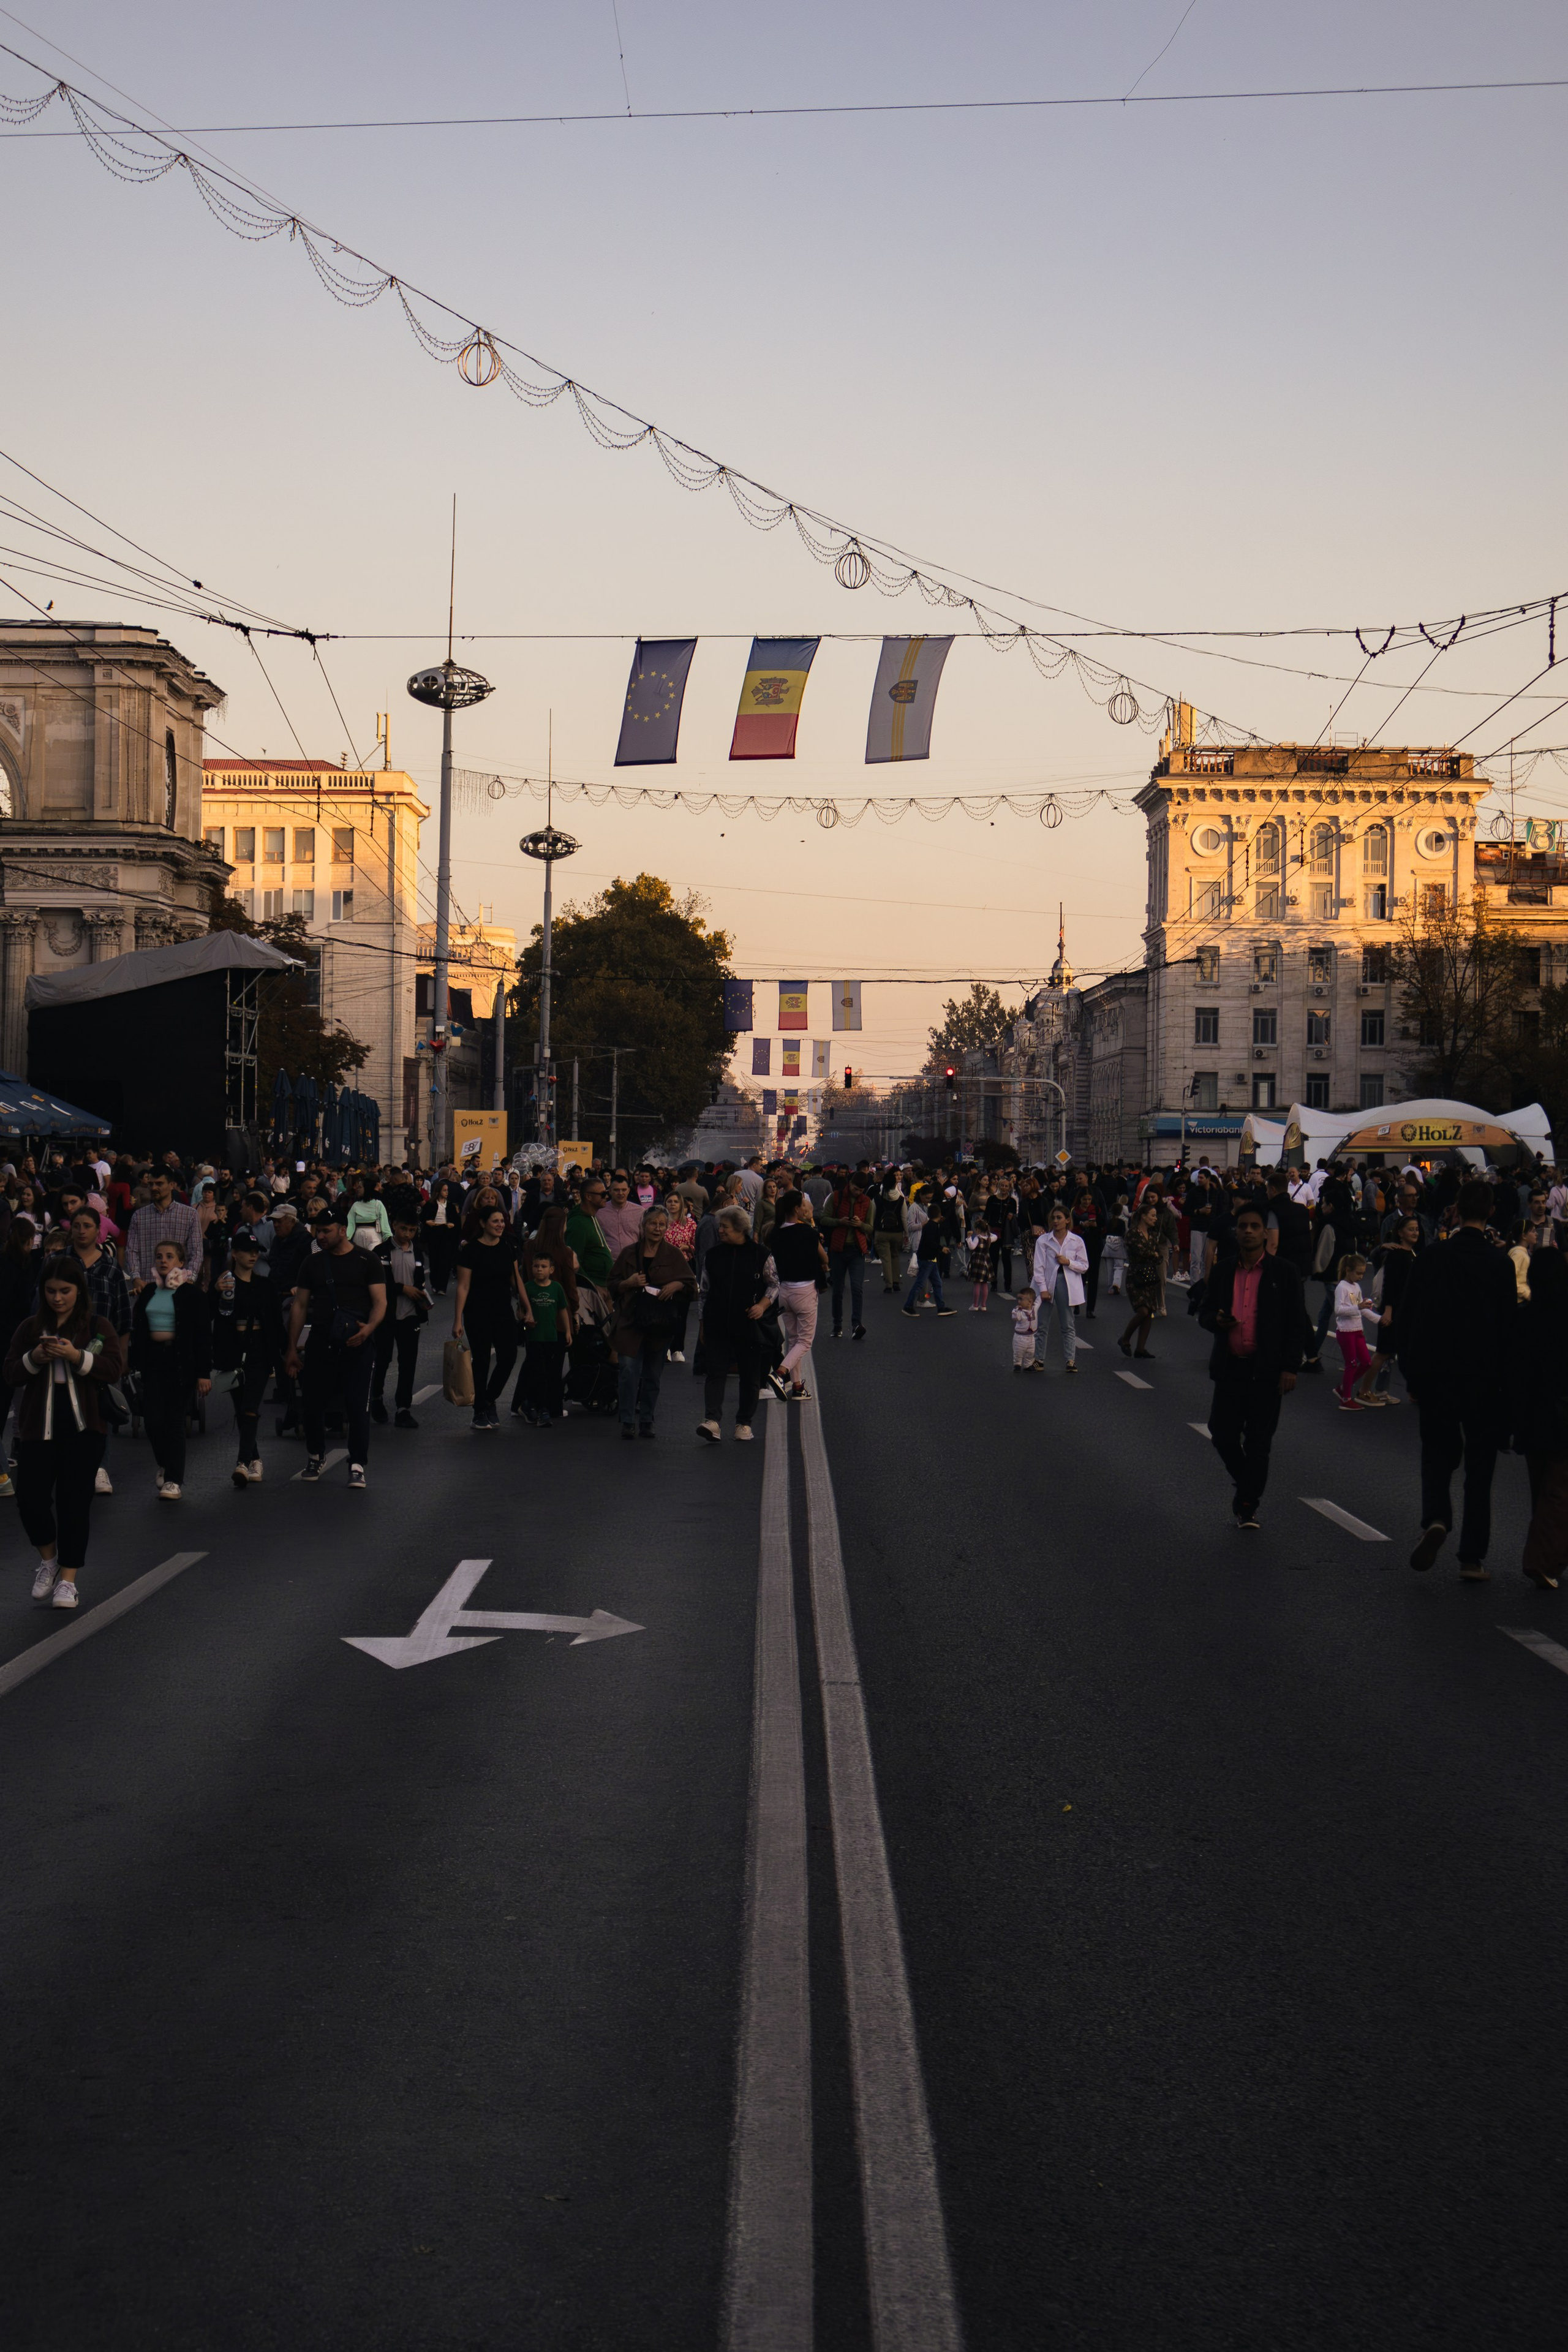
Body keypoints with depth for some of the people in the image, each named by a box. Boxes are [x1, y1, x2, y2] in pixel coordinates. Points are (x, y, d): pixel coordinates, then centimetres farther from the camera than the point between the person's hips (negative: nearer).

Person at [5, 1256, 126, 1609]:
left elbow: (115, 1367, -7)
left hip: (83, 1426, -2)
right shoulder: (30, 1327, 11)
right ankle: (48, 1559, 23)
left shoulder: (99, 1327, 4)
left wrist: (77, 1357, -20)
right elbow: (10, 1374, 8)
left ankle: (68, 1579, 8)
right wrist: (34, 1359, -12)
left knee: (74, 1502, -1)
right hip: (39, 1425, 2)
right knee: (31, 1499, -5)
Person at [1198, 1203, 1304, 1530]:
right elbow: (1204, 1312, 16)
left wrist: (1290, 1367, -8)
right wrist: (1216, 1321, -9)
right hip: (1230, 1368, 3)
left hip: (1267, 1371, -3)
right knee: (1223, 1435, 3)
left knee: (1258, 1442, 1)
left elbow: (1296, 1324, 0)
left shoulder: (1283, 1272, -1)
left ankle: (1247, 1504, 13)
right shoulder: (1222, 1271, 8)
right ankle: (1246, 1482, 30)